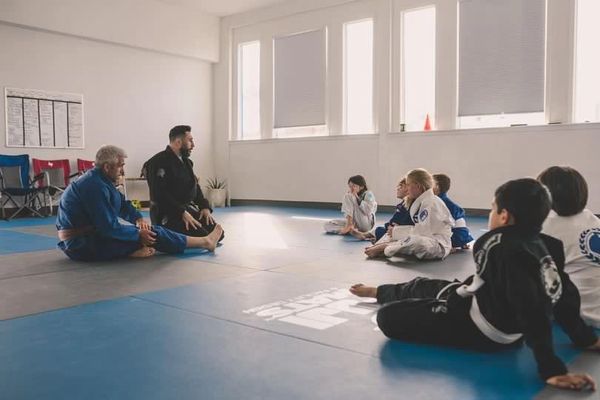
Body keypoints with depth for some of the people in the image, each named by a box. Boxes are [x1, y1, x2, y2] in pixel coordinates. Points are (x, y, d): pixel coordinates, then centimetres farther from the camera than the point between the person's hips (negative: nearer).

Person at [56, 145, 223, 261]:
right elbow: (109, 228, -24)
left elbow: (123, 204, 15)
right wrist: (139, 234, -13)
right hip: (84, 246, -10)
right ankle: (205, 242, -5)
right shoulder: (95, 187, -22)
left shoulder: (98, 179, 10)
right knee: (151, 233, -11)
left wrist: (139, 219, -3)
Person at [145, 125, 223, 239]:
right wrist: (182, 213, -28)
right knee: (202, 237, -24)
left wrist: (205, 207, 0)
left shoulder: (186, 161, 15)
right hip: (168, 214, -9)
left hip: (188, 208, 9)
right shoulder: (159, 163, -15)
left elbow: (195, 187, 17)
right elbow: (159, 194, -24)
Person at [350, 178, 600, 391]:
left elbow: (533, 312, -37)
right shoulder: (545, 245, -5)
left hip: (482, 329, -9)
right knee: (424, 287, 28)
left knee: (389, 317, -7)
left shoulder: (506, 250, -32)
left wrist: (551, 369, -35)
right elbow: (565, 295, 3)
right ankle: (377, 292, 55)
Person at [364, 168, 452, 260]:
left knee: (416, 241, -41)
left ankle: (385, 247, -22)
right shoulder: (420, 201, 13)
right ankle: (379, 246, -13)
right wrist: (395, 230, -1)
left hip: (439, 246, -10)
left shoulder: (431, 202, -18)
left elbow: (424, 231, -24)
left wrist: (397, 232, -16)